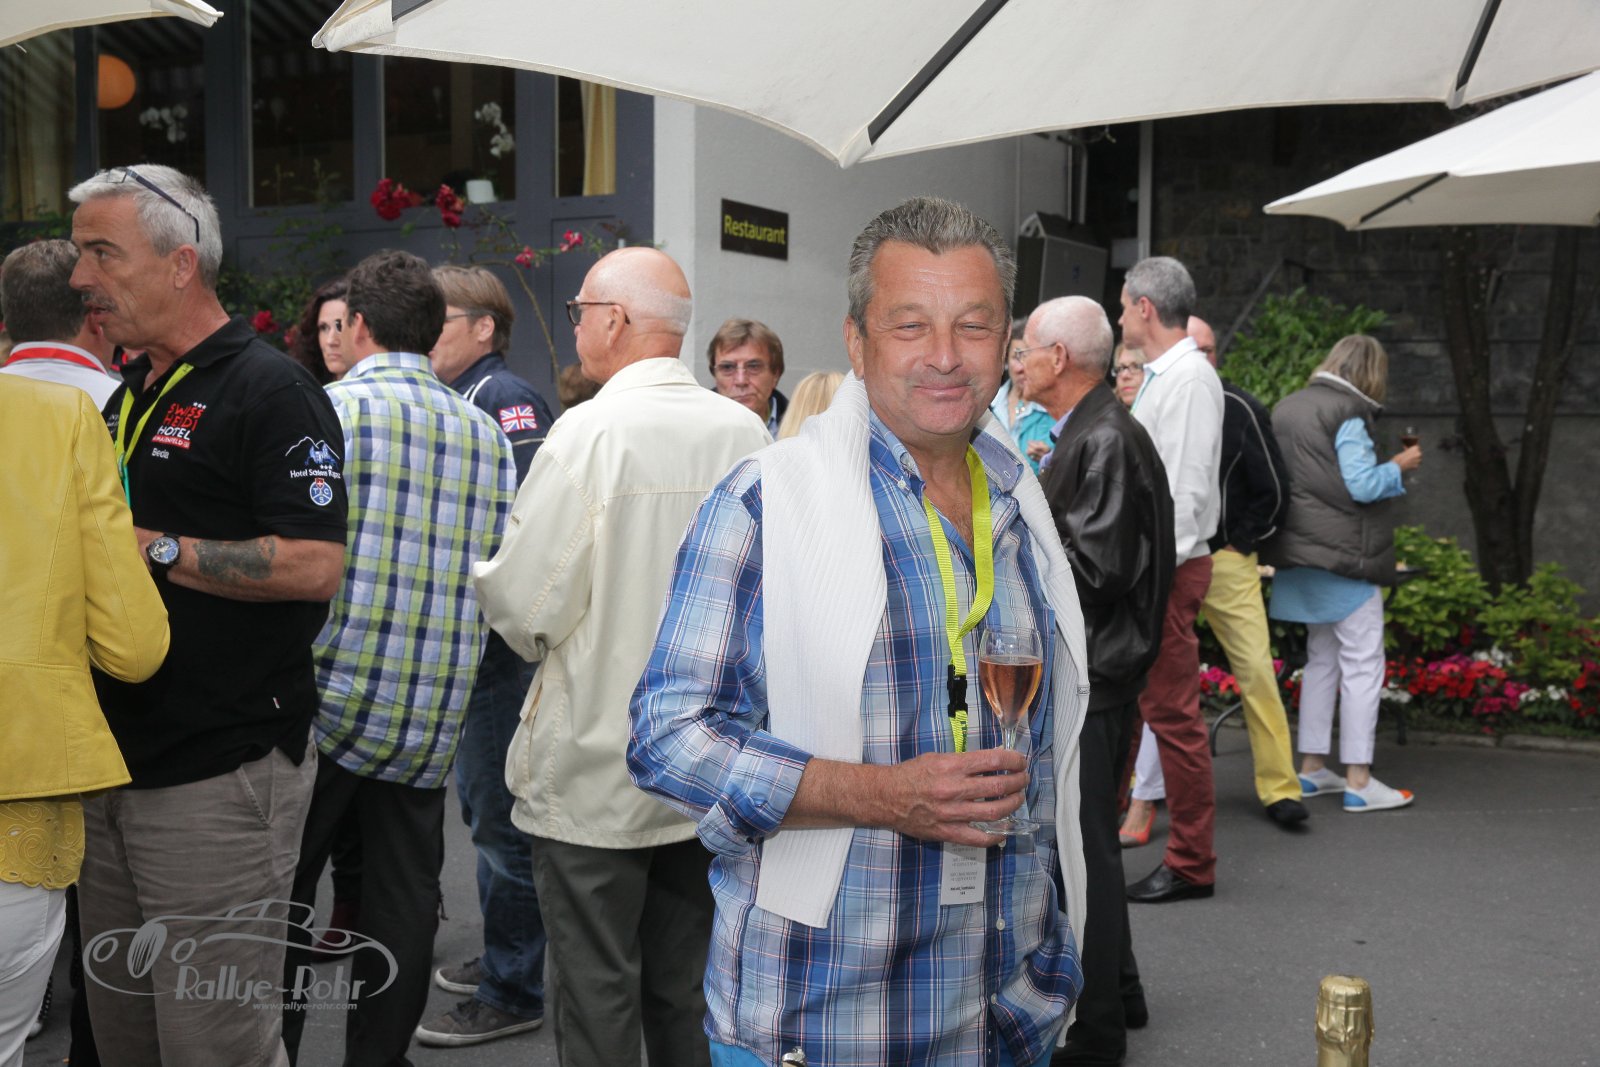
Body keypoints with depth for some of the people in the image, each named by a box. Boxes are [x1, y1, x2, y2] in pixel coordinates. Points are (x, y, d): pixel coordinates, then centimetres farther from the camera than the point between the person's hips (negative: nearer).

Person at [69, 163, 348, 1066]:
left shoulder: (268, 391, -12)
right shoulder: (129, 395, 16)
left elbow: (315, 565, -22)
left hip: (220, 778, -9)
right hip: (118, 765, 9)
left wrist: (155, 548, -19)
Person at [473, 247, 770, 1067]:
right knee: (688, 989, 19)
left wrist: (483, 573, 5)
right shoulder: (747, 432, -2)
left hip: (595, 772, -5)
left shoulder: (590, 431, -17)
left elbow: (526, 606, -16)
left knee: (596, 998, 8)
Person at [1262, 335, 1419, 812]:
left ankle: (1311, 768, 21)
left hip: (1300, 553, 9)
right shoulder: (1348, 416, -14)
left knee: (1321, 658, 17)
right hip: (1345, 557, -9)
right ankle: (1358, 781, -1)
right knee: (1363, 664, -3)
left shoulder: (1287, 407, 13)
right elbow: (1363, 485, -18)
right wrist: (1400, 466, -1)